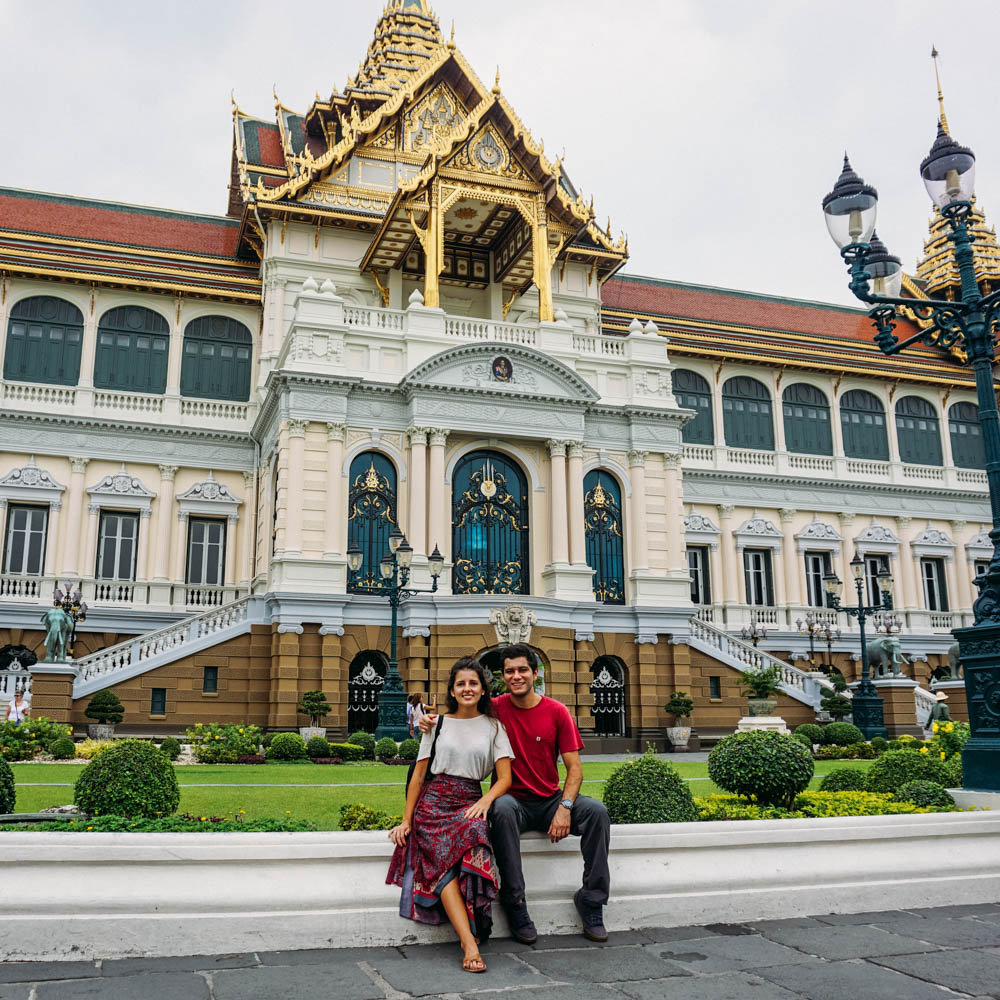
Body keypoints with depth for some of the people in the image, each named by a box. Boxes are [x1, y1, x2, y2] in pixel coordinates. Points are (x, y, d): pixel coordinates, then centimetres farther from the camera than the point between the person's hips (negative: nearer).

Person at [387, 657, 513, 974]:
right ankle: (470, 943, -37)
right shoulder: (438, 724, 14)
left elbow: (505, 778, 5)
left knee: (472, 829, -37)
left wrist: (486, 801, -16)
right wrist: (406, 820, 3)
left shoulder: (493, 726, 12)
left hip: (471, 802, 0)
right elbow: (419, 775, 13)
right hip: (434, 802, 1)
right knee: (445, 862, -29)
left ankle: (468, 936, -33)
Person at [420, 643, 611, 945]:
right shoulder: (495, 708, -2)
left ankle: (591, 900, -9)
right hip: (514, 802, -1)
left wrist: (565, 807, -18)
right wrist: (431, 721, -18)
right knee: (502, 809, -36)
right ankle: (514, 902, -24)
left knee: (596, 811, -25)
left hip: (550, 801, 2)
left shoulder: (556, 712, -1)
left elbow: (574, 767, -2)